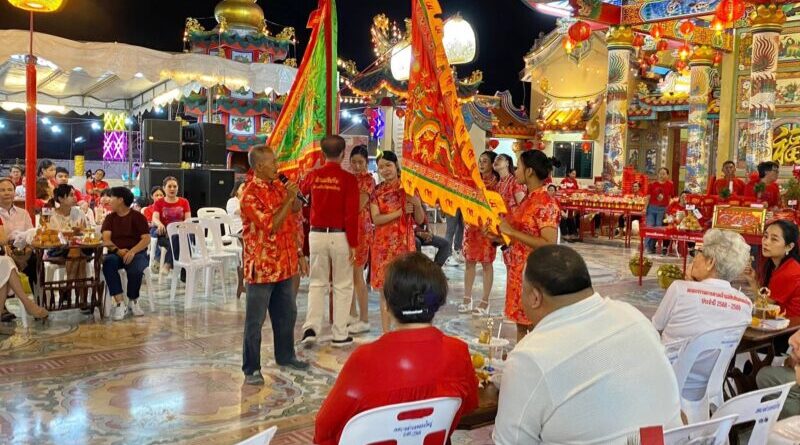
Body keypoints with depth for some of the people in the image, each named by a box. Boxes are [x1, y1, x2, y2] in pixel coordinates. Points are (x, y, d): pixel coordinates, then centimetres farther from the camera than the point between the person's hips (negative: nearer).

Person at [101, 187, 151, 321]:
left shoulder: (138, 217, 2)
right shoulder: (109, 218, 13)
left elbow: (146, 239, -7)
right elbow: (106, 239, 0)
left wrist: (132, 251, -24)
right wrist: (118, 250, -19)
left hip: (136, 253, -3)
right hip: (116, 253, 3)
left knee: (135, 269, -35)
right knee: (107, 263, -33)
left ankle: (133, 301, -6)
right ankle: (120, 303, -33)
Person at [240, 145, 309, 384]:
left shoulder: (278, 186, 8)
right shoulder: (249, 194, -16)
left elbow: (292, 222, 14)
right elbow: (271, 226, -22)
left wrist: (299, 254, 11)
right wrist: (289, 199, -20)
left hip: (284, 263, 8)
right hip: (262, 266, -8)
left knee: (287, 313, 18)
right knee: (255, 320, 2)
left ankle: (285, 355, 35)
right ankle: (251, 368, 13)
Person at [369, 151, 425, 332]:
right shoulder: (377, 191, 4)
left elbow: (420, 220, 3)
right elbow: (376, 219, -8)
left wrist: (417, 204, -16)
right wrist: (400, 212, -16)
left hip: (405, 244, -1)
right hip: (383, 245, 1)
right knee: (385, 290, 4)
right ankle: (386, 332, 13)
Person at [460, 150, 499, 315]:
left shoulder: (496, 182, -5)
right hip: (471, 223, 6)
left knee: (486, 263, 2)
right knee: (470, 261, 9)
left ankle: (485, 301, 9)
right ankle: (467, 299, 17)